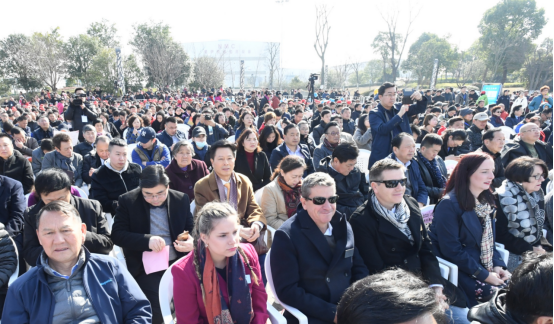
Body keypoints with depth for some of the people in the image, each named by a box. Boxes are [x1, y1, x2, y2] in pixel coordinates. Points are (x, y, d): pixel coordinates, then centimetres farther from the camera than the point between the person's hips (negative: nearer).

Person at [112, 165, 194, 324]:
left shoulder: (182, 199, 1)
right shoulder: (128, 201, -4)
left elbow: (191, 229, 10)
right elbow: (117, 234, -7)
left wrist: (192, 242, -14)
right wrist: (147, 240, -23)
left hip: (178, 264, 2)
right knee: (158, 311, -19)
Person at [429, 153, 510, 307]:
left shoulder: (486, 201, 6)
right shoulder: (449, 205, -19)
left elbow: (489, 239, 13)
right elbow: (452, 250, -20)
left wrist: (498, 265, -2)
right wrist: (484, 275, -18)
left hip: (483, 265, 7)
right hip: (455, 269, -7)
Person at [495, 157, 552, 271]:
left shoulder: (537, 194, 6)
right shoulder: (504, 198, -17)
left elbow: (540, 224, 14)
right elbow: (500, 234, -16)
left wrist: (539, 246, -2)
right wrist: (529, 250, -14)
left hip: (536, 251, 7)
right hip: (513, 256, -7)